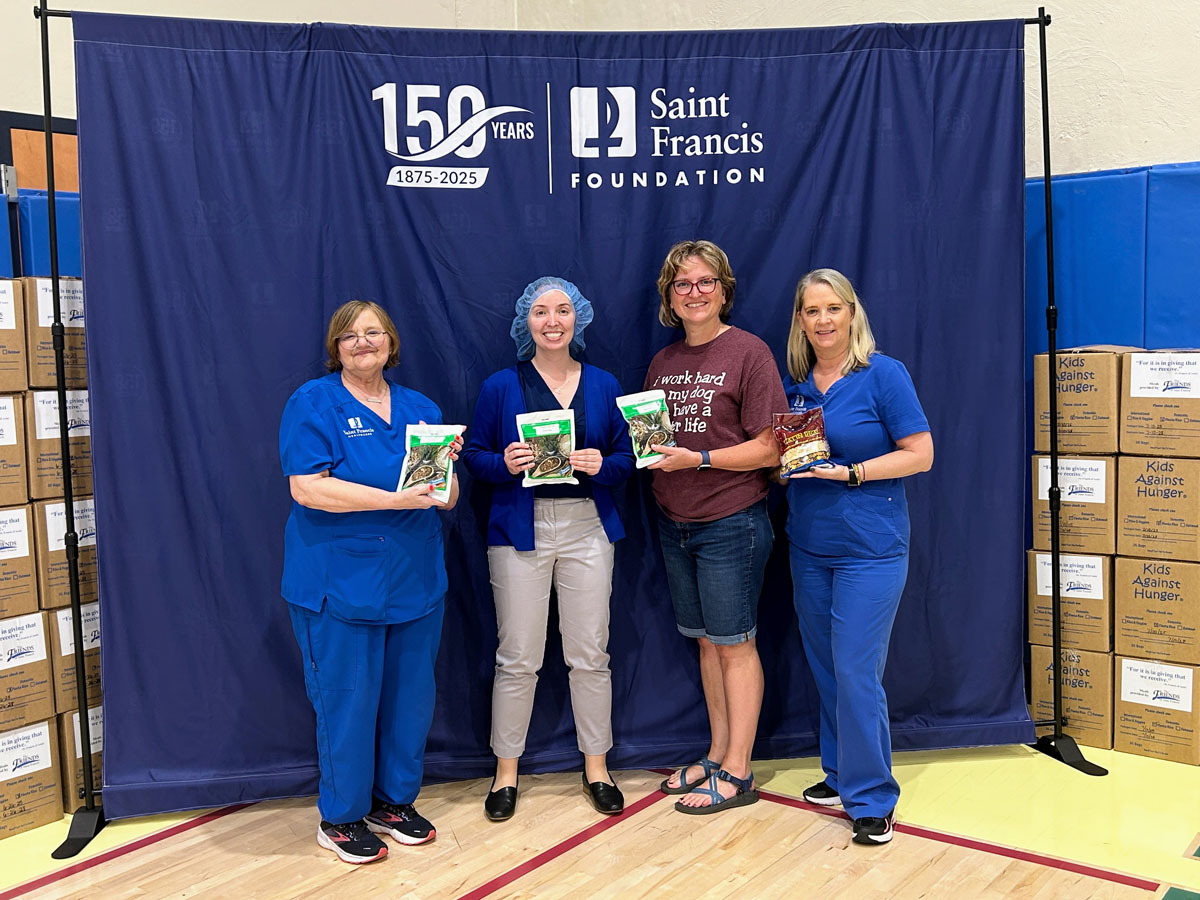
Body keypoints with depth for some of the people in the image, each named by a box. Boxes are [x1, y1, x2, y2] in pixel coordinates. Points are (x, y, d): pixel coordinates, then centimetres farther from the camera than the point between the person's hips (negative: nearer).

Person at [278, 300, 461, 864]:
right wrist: (395, 499, -23)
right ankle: (341, 816, 20)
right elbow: (307, 487, -17)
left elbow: (448, 499, 12)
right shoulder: (313, 404, -4)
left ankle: (395, 800, 30)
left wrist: (446, 463, -11)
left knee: (411, 694, 12)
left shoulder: (420, 409, 12)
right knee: (346, 698, 2)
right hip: (341, 579, -5)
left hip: (414, 578, 5)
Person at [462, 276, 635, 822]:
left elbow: (626, 457, 10)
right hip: (521, 529, -1)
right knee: (518, 658, 2)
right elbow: (475, 457, 4)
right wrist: (505, 463, -16)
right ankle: (506, 771, 19)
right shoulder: (501, 386, 3)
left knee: (590, 655, 7)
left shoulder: (603, 386, 9)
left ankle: (596, 767, 23)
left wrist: (602, 465, -11)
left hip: (587, 528, 2)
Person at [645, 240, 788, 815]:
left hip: (731, 523, -6)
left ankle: (737, 773, 13)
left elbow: (769, 448, -14)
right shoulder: (663, 363, 11)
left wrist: (699, 459, -20)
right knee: (706, 641, 14)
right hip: (675, 524, 6)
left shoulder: (747, 352, -9)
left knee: (734, 644, 3)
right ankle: (718, 756, 27)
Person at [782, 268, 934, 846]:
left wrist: (849, 472, -19)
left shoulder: (883, 375, -8)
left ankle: (872, 798, 9)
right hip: (809, 547, 6)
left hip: (870, 548, -6)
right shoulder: (795, 382, 7)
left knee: (855, 672, -6)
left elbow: (920, 454, -10)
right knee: (825, 668, 14)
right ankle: (840, 775, 30)